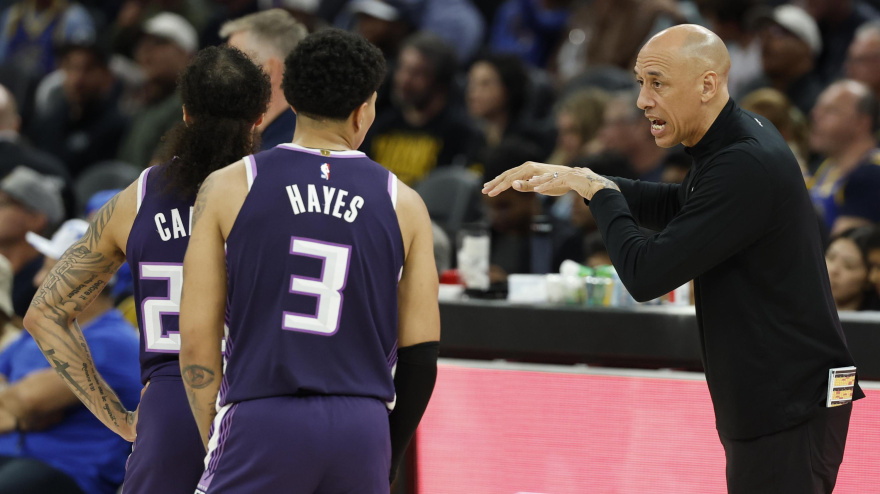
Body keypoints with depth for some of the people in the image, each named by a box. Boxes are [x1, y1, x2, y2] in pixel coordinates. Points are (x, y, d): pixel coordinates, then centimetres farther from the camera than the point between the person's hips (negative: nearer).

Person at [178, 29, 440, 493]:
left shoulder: (229, 187, 3)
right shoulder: (402, 204, 8)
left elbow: (197, 337, 0)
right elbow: (421, 355, 7)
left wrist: (214, 440, 9)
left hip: (260, 422, -2)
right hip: (362, 428, 2)